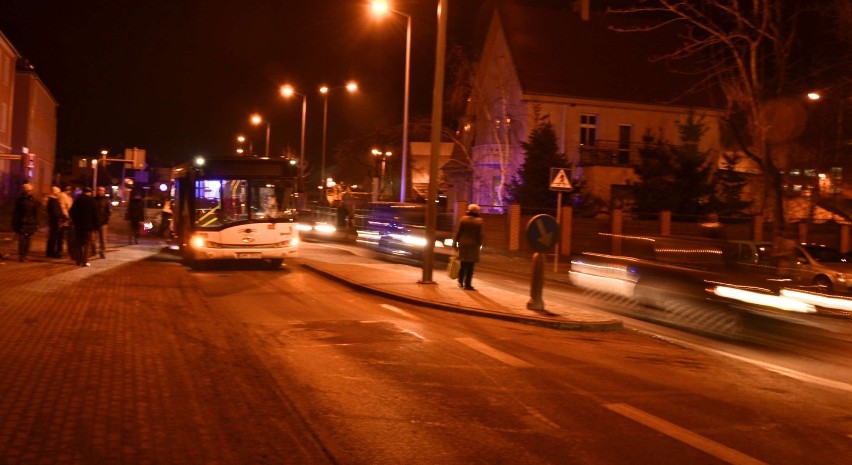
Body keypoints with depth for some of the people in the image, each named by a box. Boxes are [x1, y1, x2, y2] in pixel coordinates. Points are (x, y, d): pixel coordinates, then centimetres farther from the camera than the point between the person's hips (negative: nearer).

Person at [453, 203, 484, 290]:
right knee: (470, 266, 2)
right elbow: (480, 234, -7)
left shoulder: (463, 219, -1)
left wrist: (455, 243, 6)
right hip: (473, 245, -3)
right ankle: (467, 284, 3)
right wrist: (479, 244, 6)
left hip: (463, 244, 3)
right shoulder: (479, 221, -7)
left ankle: (460, 282, 24)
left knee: (463, 264, 17)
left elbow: (458, 232, 0)